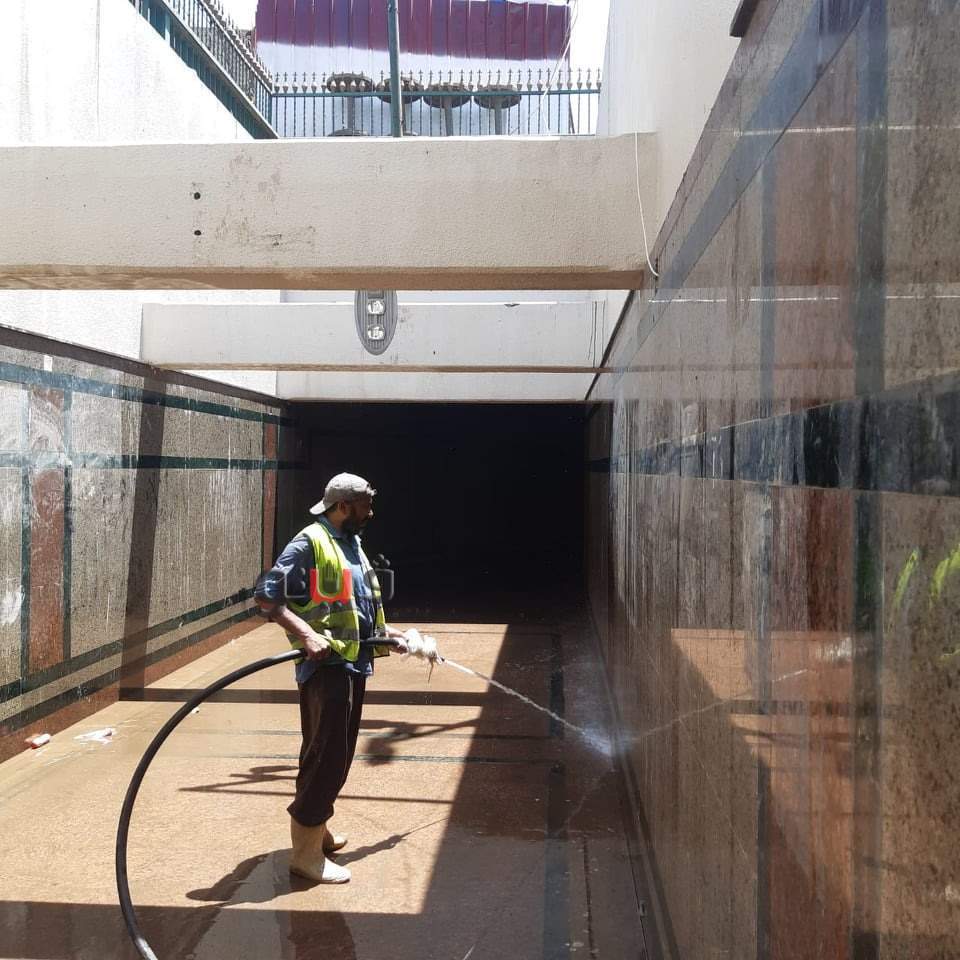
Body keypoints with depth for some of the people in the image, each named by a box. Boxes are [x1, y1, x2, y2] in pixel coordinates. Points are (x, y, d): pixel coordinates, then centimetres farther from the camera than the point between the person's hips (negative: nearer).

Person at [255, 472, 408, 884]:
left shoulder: (352, 544, 17)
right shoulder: (310, 543, -12)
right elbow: (266, 596, -20)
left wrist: (385, 631, 20)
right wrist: (306, 634, -30)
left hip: (353, 665, 10)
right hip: (326, 666, -9)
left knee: (337, 756, 18)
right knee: (327, 757, -8)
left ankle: (317, 829, 32)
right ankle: (306, 852, 1)